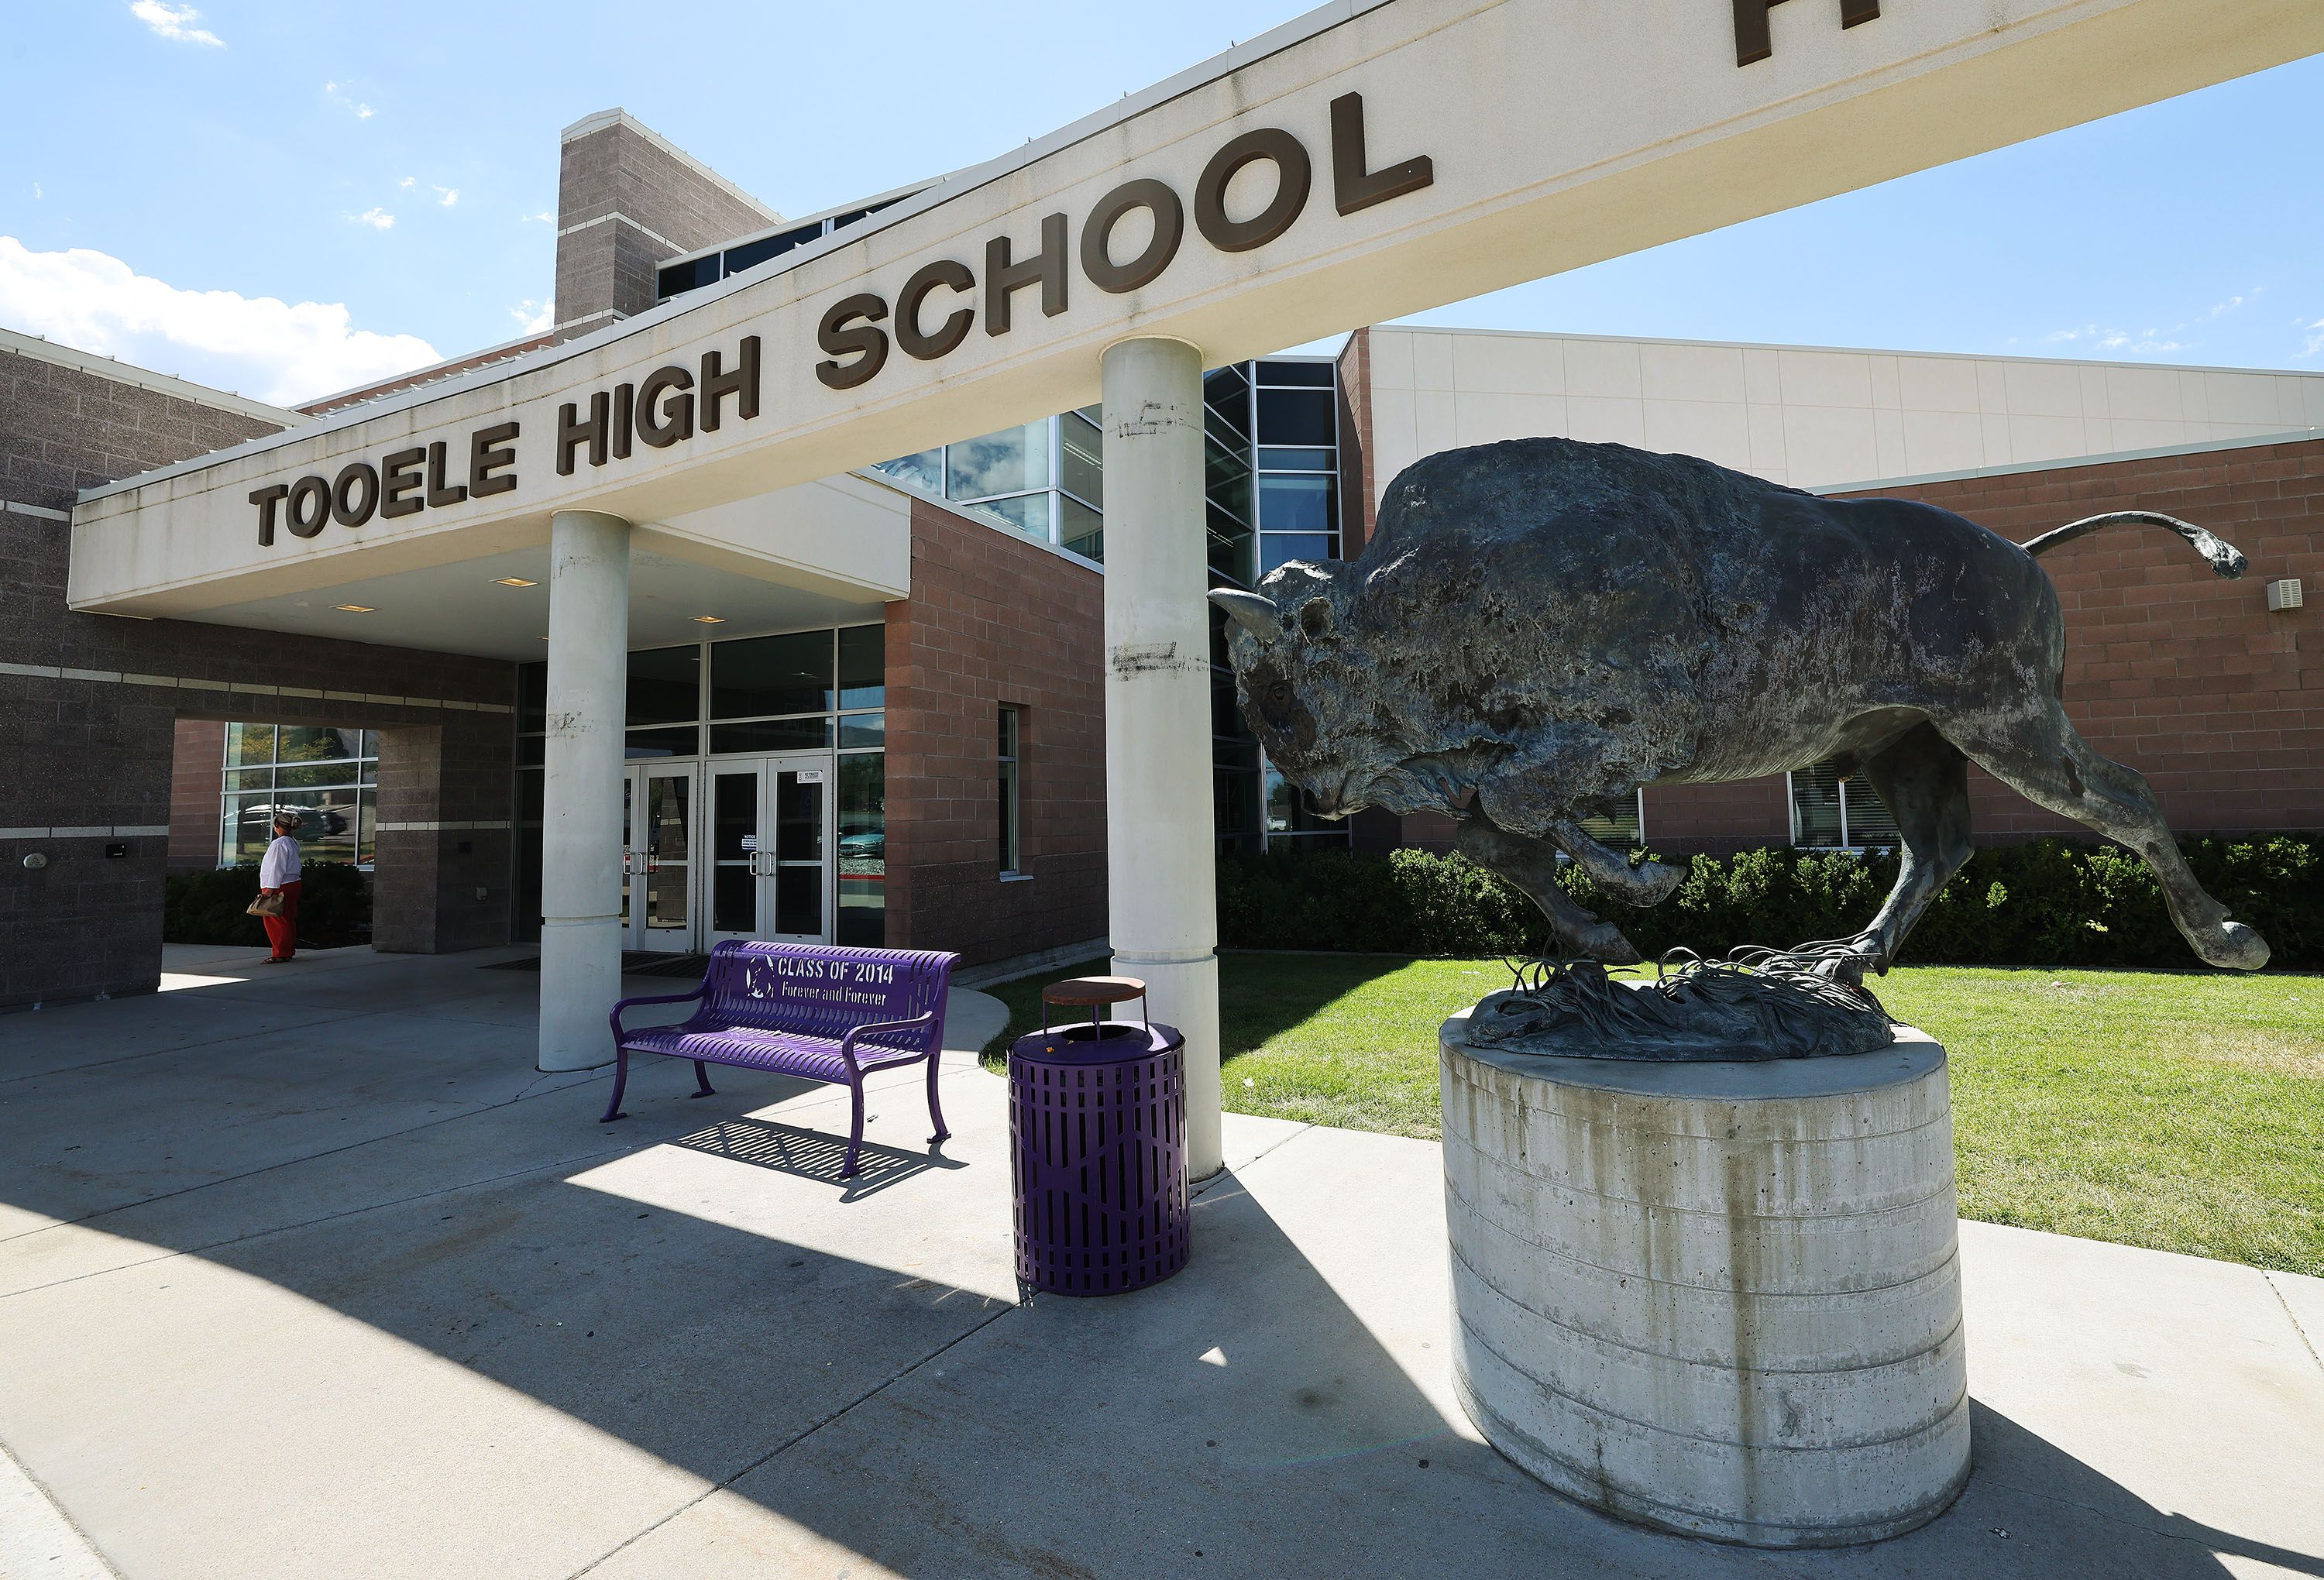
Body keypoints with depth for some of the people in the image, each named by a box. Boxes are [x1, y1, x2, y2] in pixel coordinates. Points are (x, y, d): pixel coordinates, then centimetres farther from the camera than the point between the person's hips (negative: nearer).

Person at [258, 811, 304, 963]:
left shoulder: (279, 844, -16)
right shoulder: (293, 842, 12)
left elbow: (277, 868, -18)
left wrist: (271, 888, -16)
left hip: (280, 887, -9)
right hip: (293, 884, 9)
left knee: (275, 920, -3)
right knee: (289, 919, 13)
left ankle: (281, 954, -1)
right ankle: (289, 951, 19)